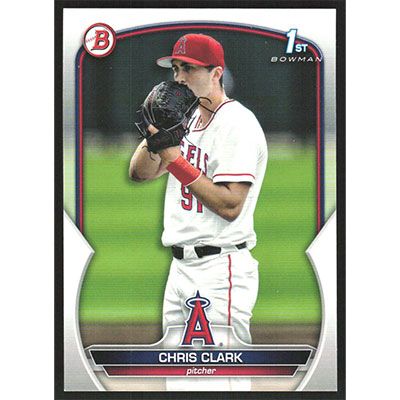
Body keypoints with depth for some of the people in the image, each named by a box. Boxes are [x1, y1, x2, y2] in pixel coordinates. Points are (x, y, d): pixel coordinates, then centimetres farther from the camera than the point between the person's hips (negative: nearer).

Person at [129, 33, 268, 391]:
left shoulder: (237, 123, -12)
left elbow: (230, 206, -20)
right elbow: (140, 173, 12)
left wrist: (175, 159, -18)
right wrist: (156, 133, -5)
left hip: (220, 272, -9)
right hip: (181, 268, 9)